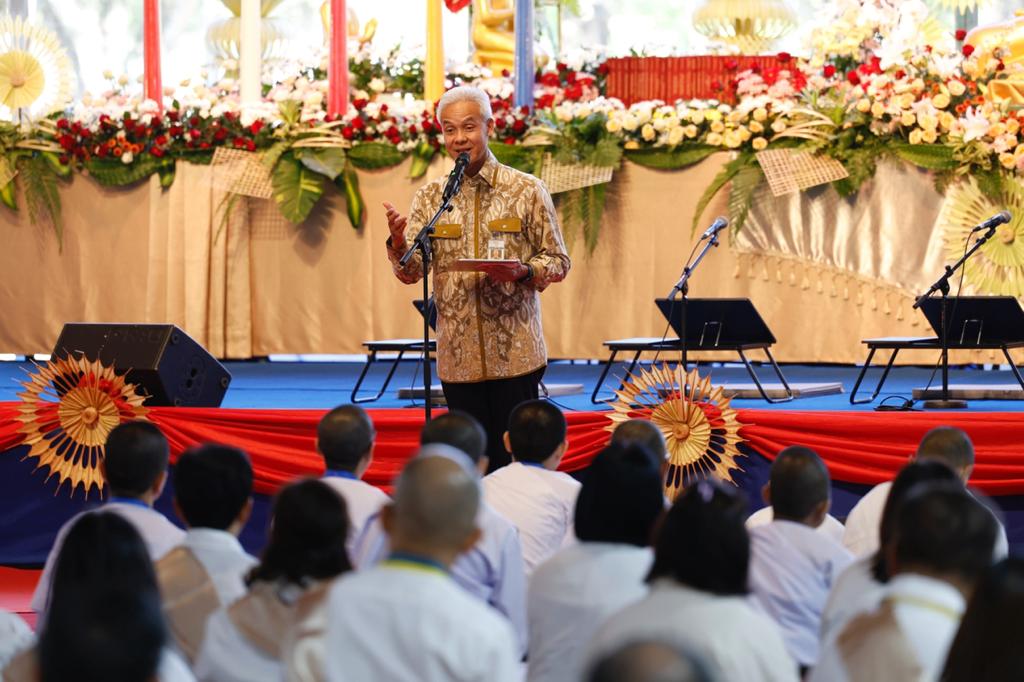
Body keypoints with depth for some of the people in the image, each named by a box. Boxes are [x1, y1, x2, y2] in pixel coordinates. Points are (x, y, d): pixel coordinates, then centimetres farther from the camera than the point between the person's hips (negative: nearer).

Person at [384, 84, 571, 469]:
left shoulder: (526, 191, 0)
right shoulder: (430, 197, 8)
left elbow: (558, 262, 3)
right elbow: (411, 272, 3)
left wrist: (522, 272, -18)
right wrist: (398, 242, -19)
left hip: (515, 354, -3)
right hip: (458, 357, 3)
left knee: (518, 459, -2)